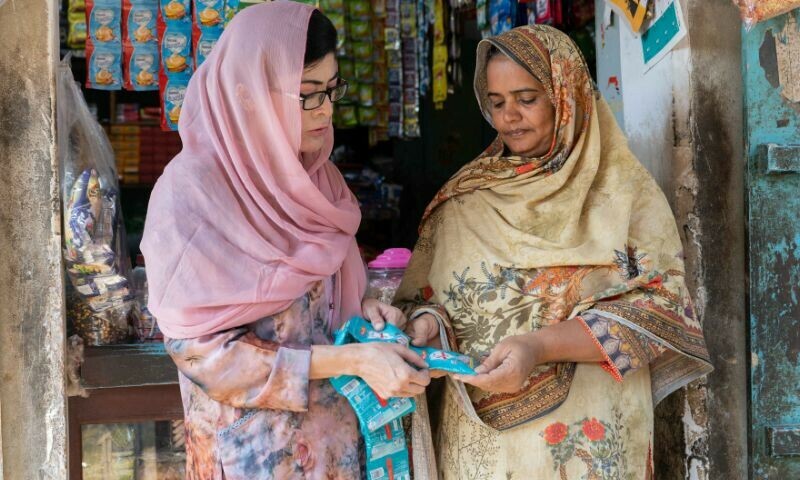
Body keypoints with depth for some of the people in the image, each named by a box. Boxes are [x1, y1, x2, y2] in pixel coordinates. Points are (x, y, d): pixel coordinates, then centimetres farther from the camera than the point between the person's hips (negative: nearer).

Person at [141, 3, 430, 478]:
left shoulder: (314, 174, 1)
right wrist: (352, 360, -23)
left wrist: (360, 308, -6)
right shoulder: (191, 192, -19)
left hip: (336, 430, 6)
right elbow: (202, 350, -20)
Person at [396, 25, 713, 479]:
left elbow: (657, 308, -11)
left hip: (584, 435, -3)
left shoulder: (625, 191, -3)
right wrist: (427, 321, -15)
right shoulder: (466, 195, 7)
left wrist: (540, 346, -23)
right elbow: (424, 292, 10)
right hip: (478, 433, 3)